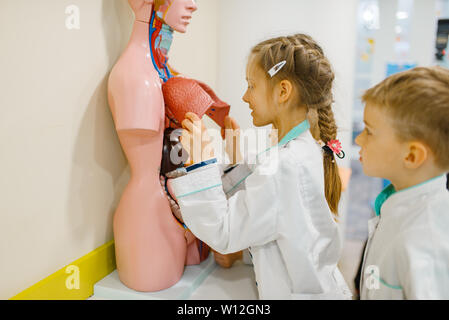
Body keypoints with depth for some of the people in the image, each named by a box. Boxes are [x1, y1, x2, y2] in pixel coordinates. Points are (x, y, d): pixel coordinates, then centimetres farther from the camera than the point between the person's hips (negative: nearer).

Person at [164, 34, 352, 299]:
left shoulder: (284, 166, -27)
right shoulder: (307, 149, 1)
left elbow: (224, 233, -21)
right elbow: (259, 207, 8)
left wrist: (201, 160, -24)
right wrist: (237, 159, 4)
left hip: (295, 292, -8)